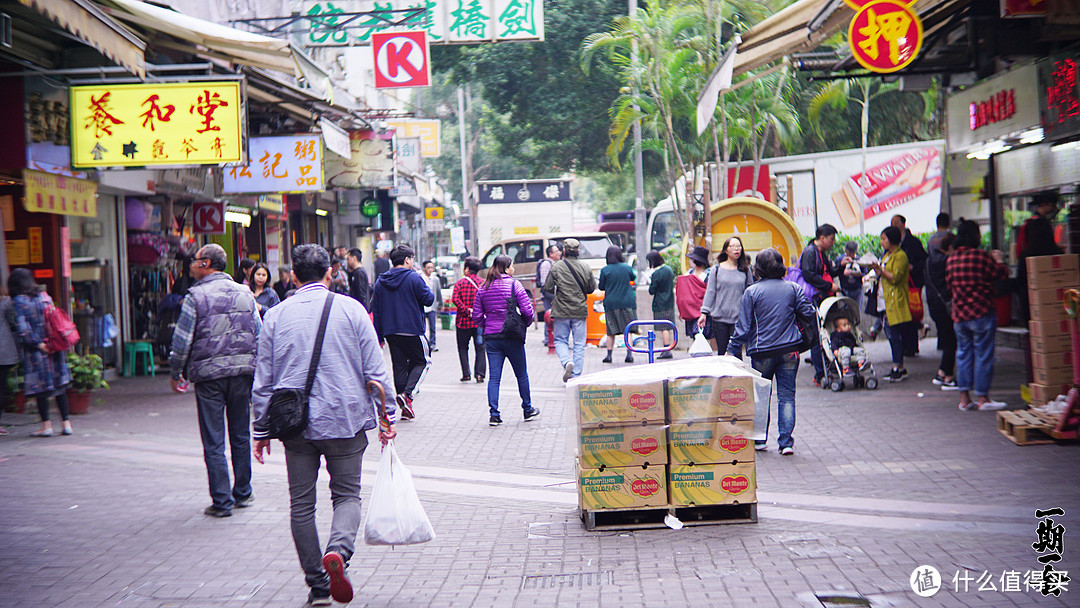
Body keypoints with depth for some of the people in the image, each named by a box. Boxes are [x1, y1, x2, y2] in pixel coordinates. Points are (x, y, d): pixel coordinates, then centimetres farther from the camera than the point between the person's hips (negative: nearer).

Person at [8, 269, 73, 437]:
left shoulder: (18, 301, -9)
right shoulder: (44, 296, 6)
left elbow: (22, 328, -17)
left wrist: (38, 343, -11)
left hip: (34, 350, -4)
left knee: (40, 387, 3)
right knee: (60, 386, 8)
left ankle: (46, 425, 5)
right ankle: (66, 423, 8)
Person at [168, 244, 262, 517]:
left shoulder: (196, 296, -7)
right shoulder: (244, 293, 7)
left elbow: (182, 340, -7)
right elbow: (259, 334, 10)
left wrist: (175, 373, 5)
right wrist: (255, 368, 19)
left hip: (208, 373, -4)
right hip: (242, 371, 4)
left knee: (213, 441, 2)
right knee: (241, 435, 16)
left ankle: (222, 502, 2)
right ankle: (242, 493, 24)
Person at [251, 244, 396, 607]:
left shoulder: (276, 316, 3)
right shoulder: (350, 309, -2)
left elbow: (263, 380, 5)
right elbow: (375, 370, -3)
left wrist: (260, 430, 12)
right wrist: (387, 416, 5)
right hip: (344, 420, -1)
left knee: (301, 504, 10)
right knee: (347, 494, 10)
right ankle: (339, 550, -19)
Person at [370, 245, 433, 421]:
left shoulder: (380, 281, 9)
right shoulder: (414, 278, -9)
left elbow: (376, 310, 10)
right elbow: (429, 299, -8)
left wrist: (379, 336, 15)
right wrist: (424, 288, 12)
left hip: (390, 333, 5)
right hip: (412, 331, -5)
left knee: (399, 366, 11)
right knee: (422, 362, 10)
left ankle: (405, 408, 9)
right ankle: (407, 394, -12)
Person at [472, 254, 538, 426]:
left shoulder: (483, 288, 6)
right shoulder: (514, 284, -8)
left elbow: (477, 315, 6)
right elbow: (527, 310, -12)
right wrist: (527, 323, 7)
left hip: (491, 337, 4)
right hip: (512, 337, -3)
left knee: (494, 376, 3)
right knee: (522, 374, 12)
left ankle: (493, 414, -5)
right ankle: (528, 410, 23)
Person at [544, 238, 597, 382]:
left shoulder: (556, 267, -6)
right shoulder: (585, 268, 0)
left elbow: (547, 288, -5)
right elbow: (592, 288, 7)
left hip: (562, 310, -1)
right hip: (580, 310, 1)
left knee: (560, 340, 11)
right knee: (579, 344, 7)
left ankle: (567, 362, -16)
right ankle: (576, 376, 5)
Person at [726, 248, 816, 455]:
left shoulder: (752, 292, -6)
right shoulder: (792, 289, 1)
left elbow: (743, 326, -6)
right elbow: (809, 313, 1)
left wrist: (732, 350, 2)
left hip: (762, 352, -1)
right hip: (789, 350, 1)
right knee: (786, 395, 4)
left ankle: (759, 439, 19)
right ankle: (786, 442, -2)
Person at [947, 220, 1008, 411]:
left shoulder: (951, 259, 5)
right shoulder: (981, 256, -13)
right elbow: (1002, 274, -5)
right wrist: (999, 260, 13)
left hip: (959, 315, 6)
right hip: (981, 314, -6)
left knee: (963, 354, 12)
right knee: (983, 355, 1)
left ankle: (965, 398, 12)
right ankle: (982, 398, 3)